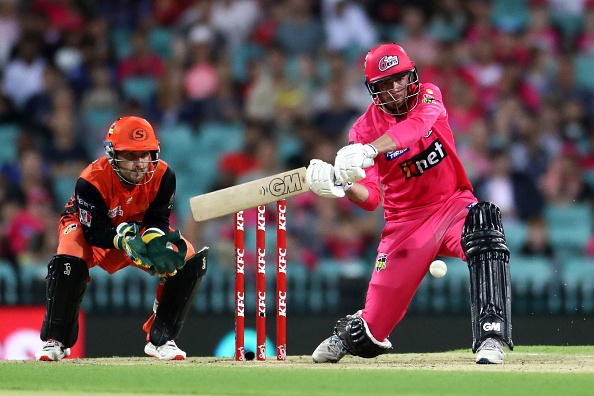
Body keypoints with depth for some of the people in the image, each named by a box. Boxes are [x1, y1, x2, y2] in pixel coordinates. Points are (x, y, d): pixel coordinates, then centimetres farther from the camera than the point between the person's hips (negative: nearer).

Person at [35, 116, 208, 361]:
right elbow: (94, 232, -30)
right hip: (89, 228, -3)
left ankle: (161, 339, -5)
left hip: (139, 228, 3)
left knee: (189, 260, -18)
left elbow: (158, 220, -18)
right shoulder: (91, 181, -33)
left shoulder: (162, 176, -23)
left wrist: (156, 241, -42)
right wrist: (124, 239, -49)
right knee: (69, 263, -36)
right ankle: (54, 341, -14)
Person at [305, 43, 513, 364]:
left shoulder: (429, 97, -5)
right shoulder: (365, 129, -6)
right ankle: (347, 334, 40)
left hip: (453, 204, 0)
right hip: (406, 223, 0)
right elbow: (370, 198, -14)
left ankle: (490, 337, -40)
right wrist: (342, 185, -37)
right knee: (371, 332, -1)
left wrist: (370, 151, -47)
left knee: (483, 226, -39)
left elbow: (417, 126, -31)